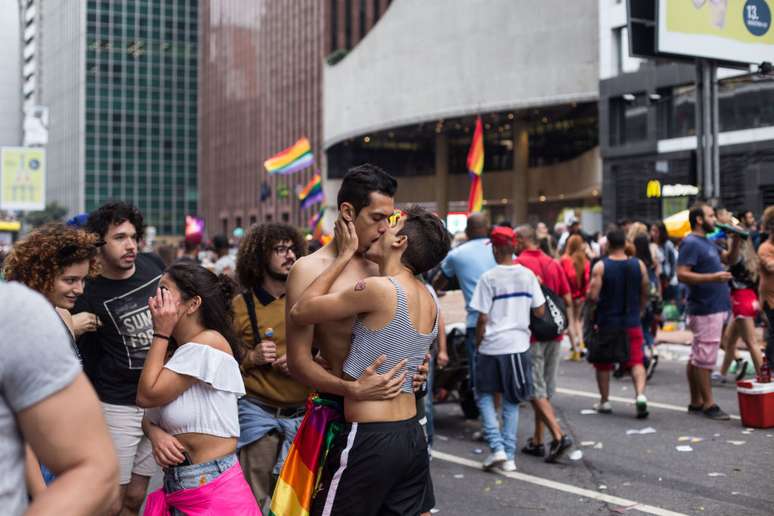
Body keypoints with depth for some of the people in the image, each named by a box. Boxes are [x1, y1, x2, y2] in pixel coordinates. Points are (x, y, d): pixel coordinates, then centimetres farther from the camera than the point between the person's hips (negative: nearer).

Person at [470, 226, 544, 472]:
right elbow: (540, 311, 6)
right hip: (519, 344, 4)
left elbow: (483, 318, -10)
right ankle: (509, 456, 12)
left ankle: (497, 447, -3)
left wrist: (478, 343, 3)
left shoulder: (489, 278, -10)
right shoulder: (528, 275, 2)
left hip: (493, 346, -4)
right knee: (511, 401, 12)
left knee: (485, 396, 11)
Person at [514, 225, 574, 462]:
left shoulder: (519, 263, -9)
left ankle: (558, 435, -16)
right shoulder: (554, 264, 11)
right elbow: (568, 300, 9)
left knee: (536, 389, -3)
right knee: (545, 388, 13)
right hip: (554, 335, 7)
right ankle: (537, 441, 19)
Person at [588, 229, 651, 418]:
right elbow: (646, 294, 7)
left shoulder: (600, 266, -11)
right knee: (636, 361, 3)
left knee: (603, 363, 13)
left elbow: (593, 296, -16)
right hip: (632, 323, 2)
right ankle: (640, 394, -18)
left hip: (606, 323, -2)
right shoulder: (639, 265, 0)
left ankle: (604, 401, 21)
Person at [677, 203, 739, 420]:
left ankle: (696, 402, 18)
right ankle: (708, 404, -1)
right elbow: (682, 274, -21)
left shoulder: (707, 243, 18)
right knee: (704, 358, -5)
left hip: (716, 307, 10)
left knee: (697, 358, 13)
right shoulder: (690, 243, -12)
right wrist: (713, 277, -27)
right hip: (705, 310, -10)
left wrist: (736, 241, 10)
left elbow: (730, 259, 28)